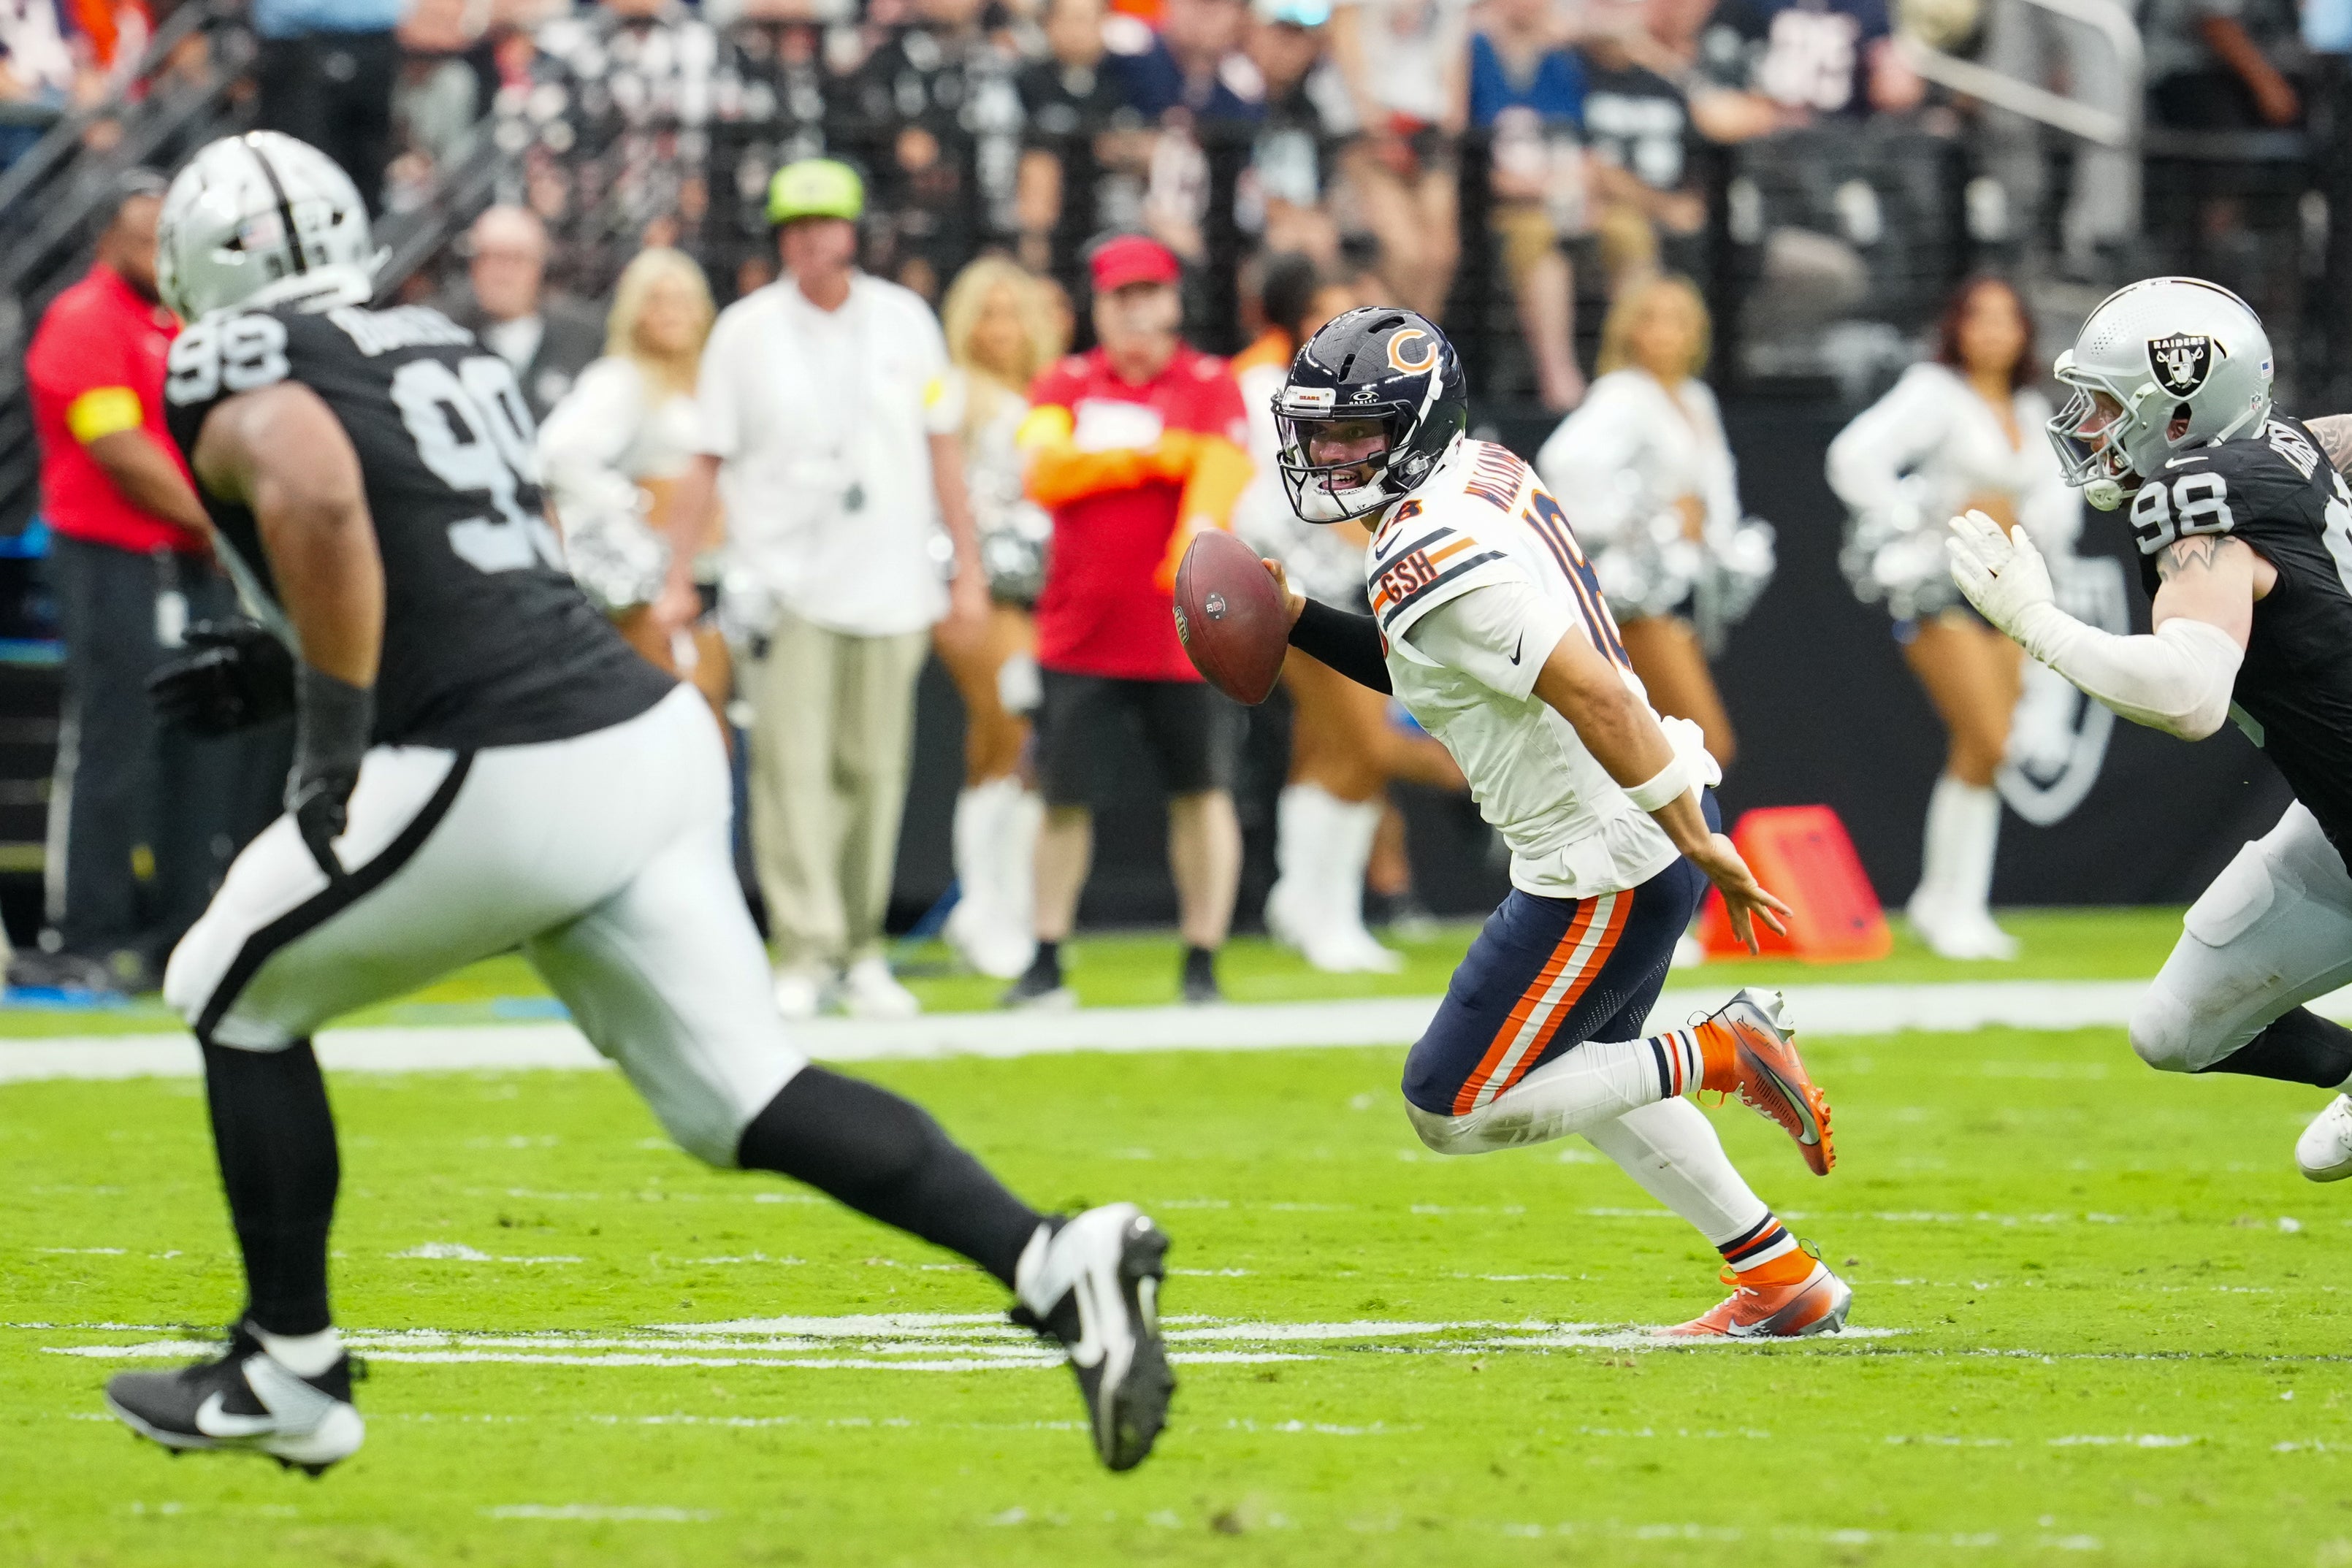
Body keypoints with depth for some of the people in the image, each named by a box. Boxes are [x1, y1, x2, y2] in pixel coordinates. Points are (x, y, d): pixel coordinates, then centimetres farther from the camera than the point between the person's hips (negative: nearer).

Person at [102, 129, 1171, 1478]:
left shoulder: (237, 370, -1)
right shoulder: (448, 350, 23)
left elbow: (318, 500, -24)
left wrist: (334, 738, -18)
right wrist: (294, 674, 31)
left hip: (503, 784, -7)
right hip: (652, 737, 7)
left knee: (242, 999, 15)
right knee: (744, 1092, 4)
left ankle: (288, 1371, 20)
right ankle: (1056, 1263, -14)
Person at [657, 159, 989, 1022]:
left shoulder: (904, 320, 7)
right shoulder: (746, 331, 2)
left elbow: (940, 449, 12)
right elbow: (707, 463, 4)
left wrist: (967, 569, 9)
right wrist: (679, 577, 0)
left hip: (889, 585, 2)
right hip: (785, 585, -2)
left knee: (873, 771, 2)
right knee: (792, 767, -11)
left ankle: (861, 952, 11)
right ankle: (805, 957, -12)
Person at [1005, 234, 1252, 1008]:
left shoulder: (1211, 386, 4)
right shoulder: (1065, 385, 10)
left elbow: (1221, 473, -13)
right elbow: (1045, 470, -7)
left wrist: (1197, 542, -33)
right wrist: (1159, 455, -10)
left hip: (1183, 636, -2)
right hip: (1079, 637, 2)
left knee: (1202, 791, -1)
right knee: (1063, 795, 4)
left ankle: (1202, 964, 7)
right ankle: (1045, 964, 14)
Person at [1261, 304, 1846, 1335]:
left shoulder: (1432, 559, -23)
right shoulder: (1481, 476, 7)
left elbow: (1594, 692, -28)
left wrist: (1693, 836, -25)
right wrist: (1297, 621, 10)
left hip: (1606, 864, -10)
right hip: (1648, 825, 10)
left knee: (1451, 1108, 1)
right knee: (1589, 1080, 28)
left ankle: (1719, 1055, 0)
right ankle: (1784, 1283, 32)